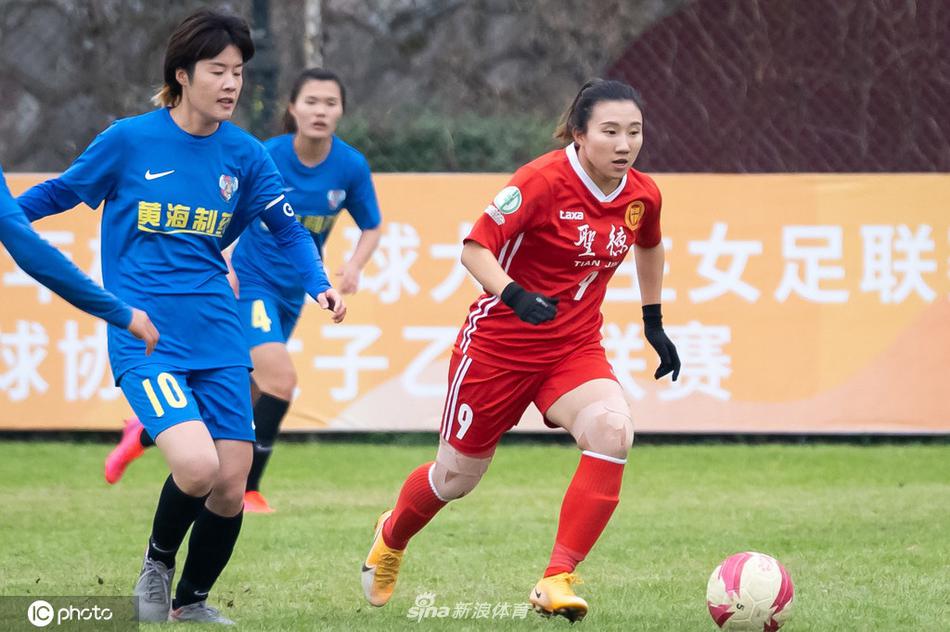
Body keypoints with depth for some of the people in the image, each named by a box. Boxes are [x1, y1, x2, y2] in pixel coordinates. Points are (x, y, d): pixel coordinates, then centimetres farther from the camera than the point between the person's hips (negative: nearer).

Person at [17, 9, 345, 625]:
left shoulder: (243, 154, 4)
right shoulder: (130, 140, -4)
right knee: (197, 465, -23)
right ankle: (158, 564, 8)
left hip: (218, 338, 4)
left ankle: (191, 602, 26)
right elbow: (61, 192, 11)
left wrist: (320, 284, -2)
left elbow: (288, 227, 14)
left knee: (230, 491, 0)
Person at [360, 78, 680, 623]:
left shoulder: (643, 196, -3)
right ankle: (392, 537, 46)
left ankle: (558, 580, -23)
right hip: (501, 342, -4)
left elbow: (649, 248, 20)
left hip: (576, 346, 4)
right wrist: (514, 295, -37)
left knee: (613, 431, -28)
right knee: (457, 476, 10)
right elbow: (475, 248, -21)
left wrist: (654, 322, 21)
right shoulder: (544, 180, -20)